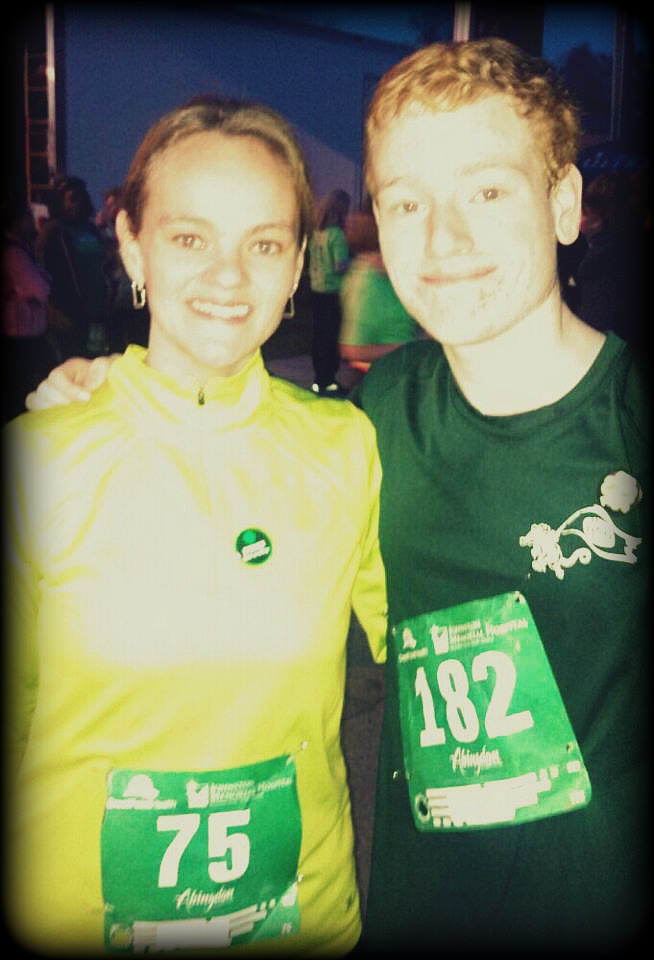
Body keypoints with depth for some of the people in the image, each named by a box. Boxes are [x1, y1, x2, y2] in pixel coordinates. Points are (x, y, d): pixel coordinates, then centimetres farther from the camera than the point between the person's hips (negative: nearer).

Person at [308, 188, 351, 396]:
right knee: (331, 336, 0)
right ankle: (328, 381, 4)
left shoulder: (316, 233, 6)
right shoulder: (337, 234, -16)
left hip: (316, 289, 7)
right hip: (332, 291, -7)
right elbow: (341, 265, -20)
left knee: (319, 334, 13)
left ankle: (319, 379, 22)